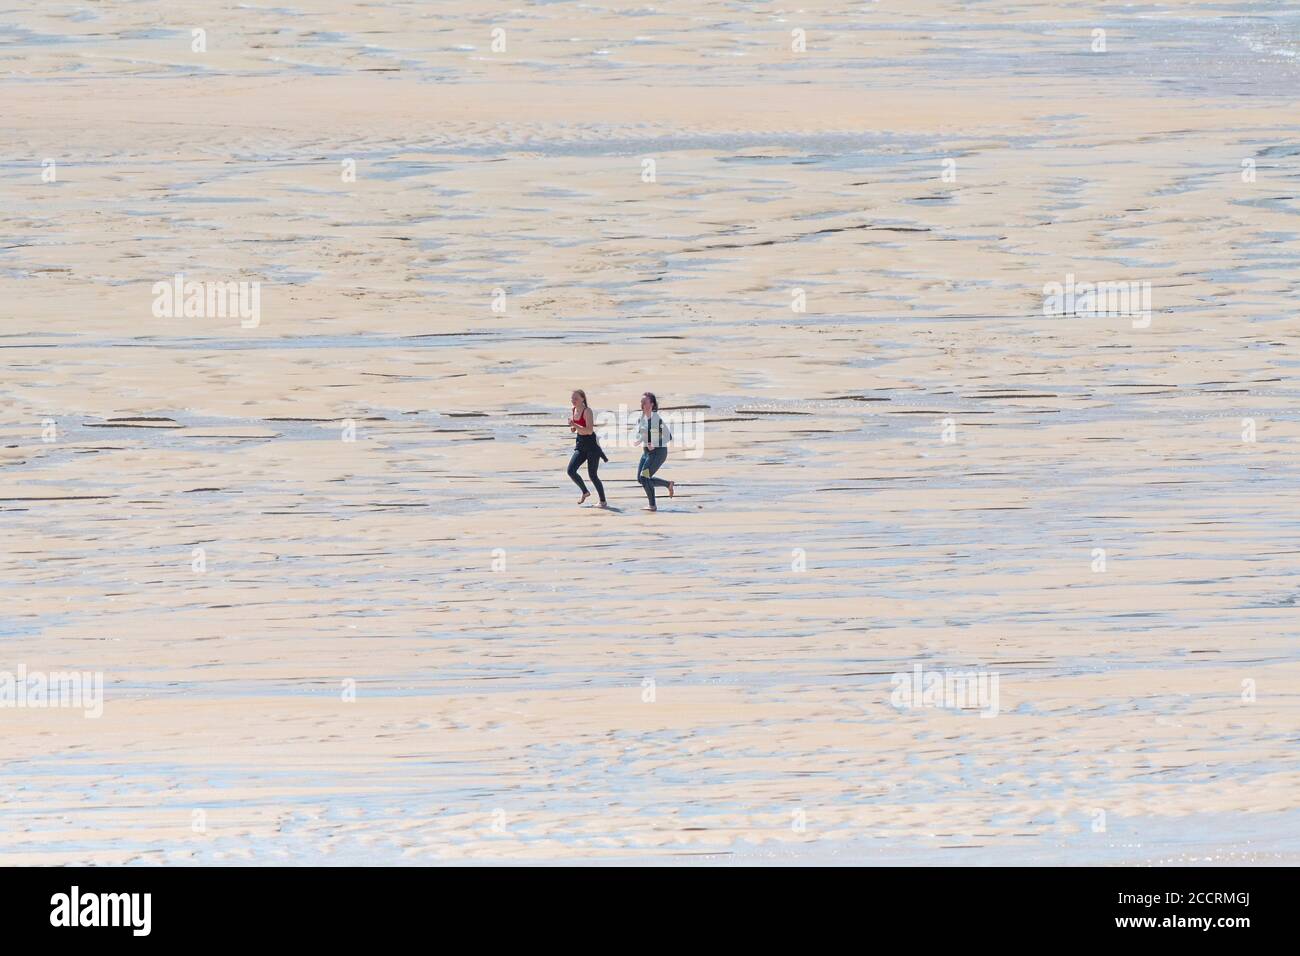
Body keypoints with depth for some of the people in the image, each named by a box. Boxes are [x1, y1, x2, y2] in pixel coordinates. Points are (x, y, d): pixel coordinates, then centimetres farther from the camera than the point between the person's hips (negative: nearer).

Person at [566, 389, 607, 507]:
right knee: (571, 471, -5)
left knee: (592, 475, -2)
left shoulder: (587, 411, -17)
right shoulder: (573, 411, 5)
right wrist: (573, 428, -2)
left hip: (591, 445, -7)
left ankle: (603, 501, 13)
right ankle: (585, 492, 17)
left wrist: (575, 425, -31)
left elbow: (589, 430, -27)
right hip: (581, 445, 7)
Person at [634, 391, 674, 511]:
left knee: (644, 476, -15)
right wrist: (639, 440, -7)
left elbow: (669, 436, -14)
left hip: (658, 451, -8)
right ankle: (669, 484, 26)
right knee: (640, 478, 10)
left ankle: (652, 505, -2)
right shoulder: (641, 418, 4)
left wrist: (654, 445, -21)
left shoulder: (658, 418, -16)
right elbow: (639, 435, 16)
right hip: (646, 452, 8)